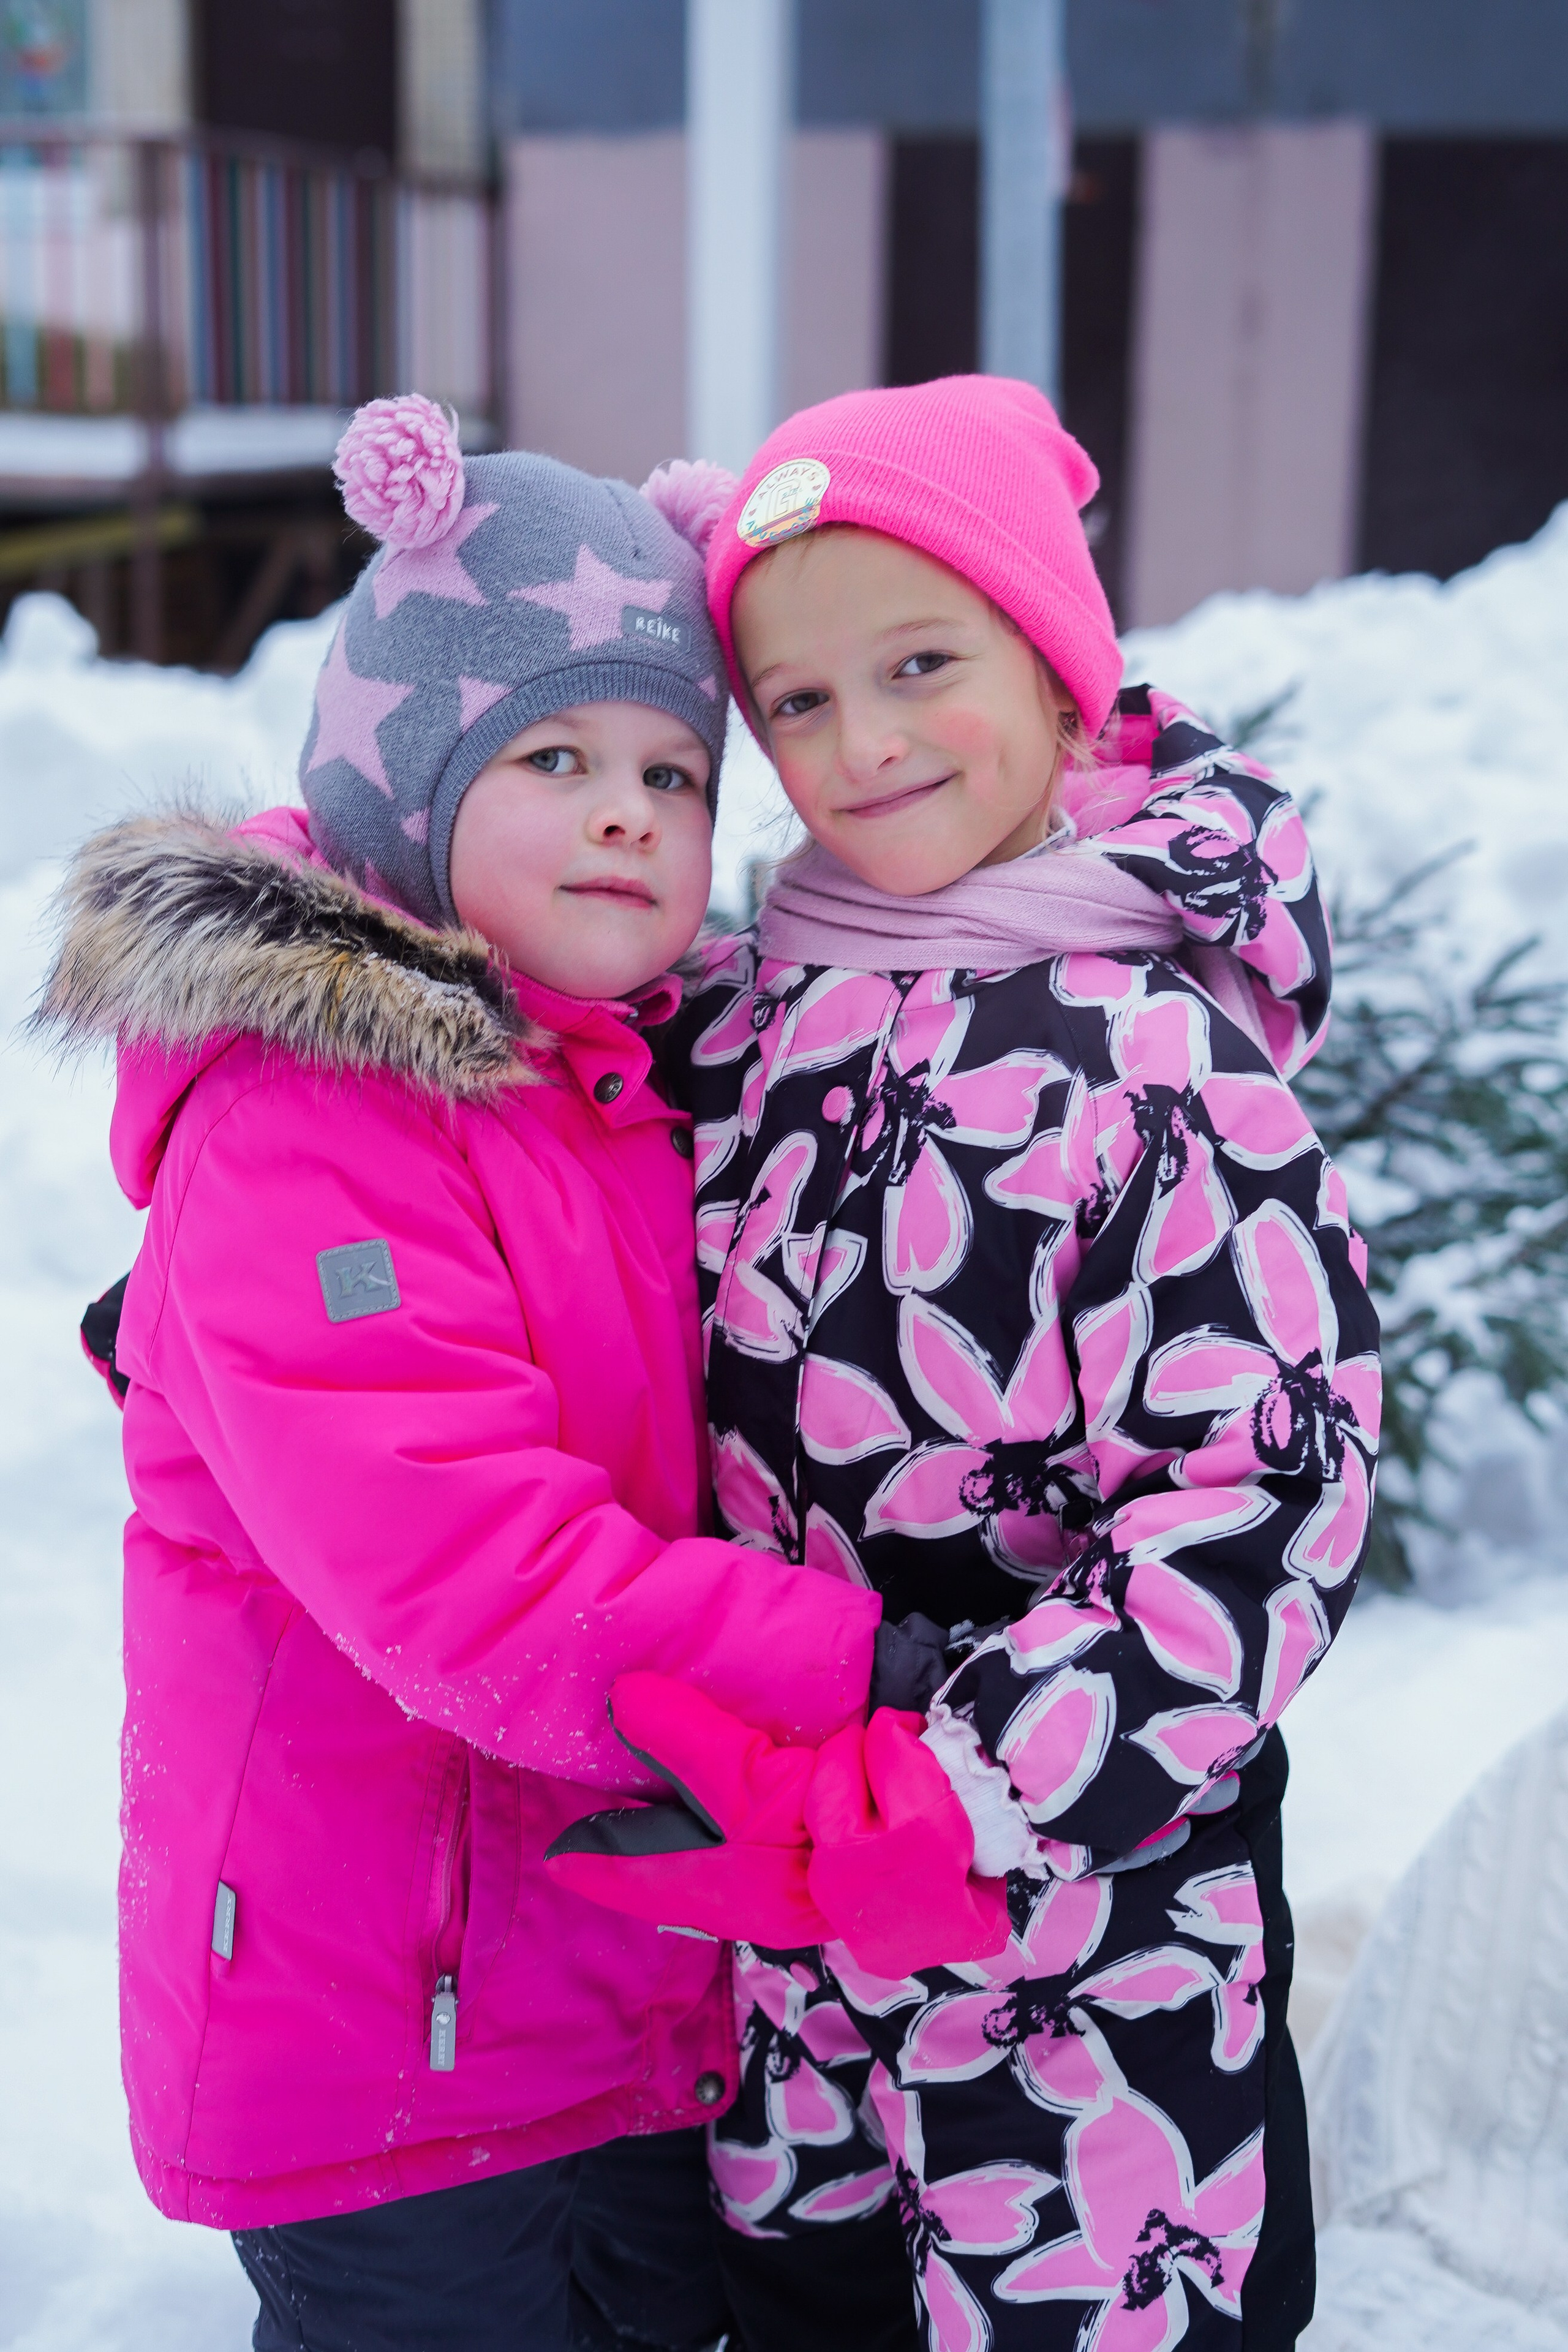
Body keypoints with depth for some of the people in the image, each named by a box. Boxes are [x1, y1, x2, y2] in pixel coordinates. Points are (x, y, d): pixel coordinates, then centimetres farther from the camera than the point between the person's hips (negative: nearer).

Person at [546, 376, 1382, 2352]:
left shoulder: (1160, 1057, -17)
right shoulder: (733, 1023, 1)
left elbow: (1261, 1513, -21)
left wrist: (909, 1818, -25)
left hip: (1090, 1975, -5)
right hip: (772, 1930, 6)